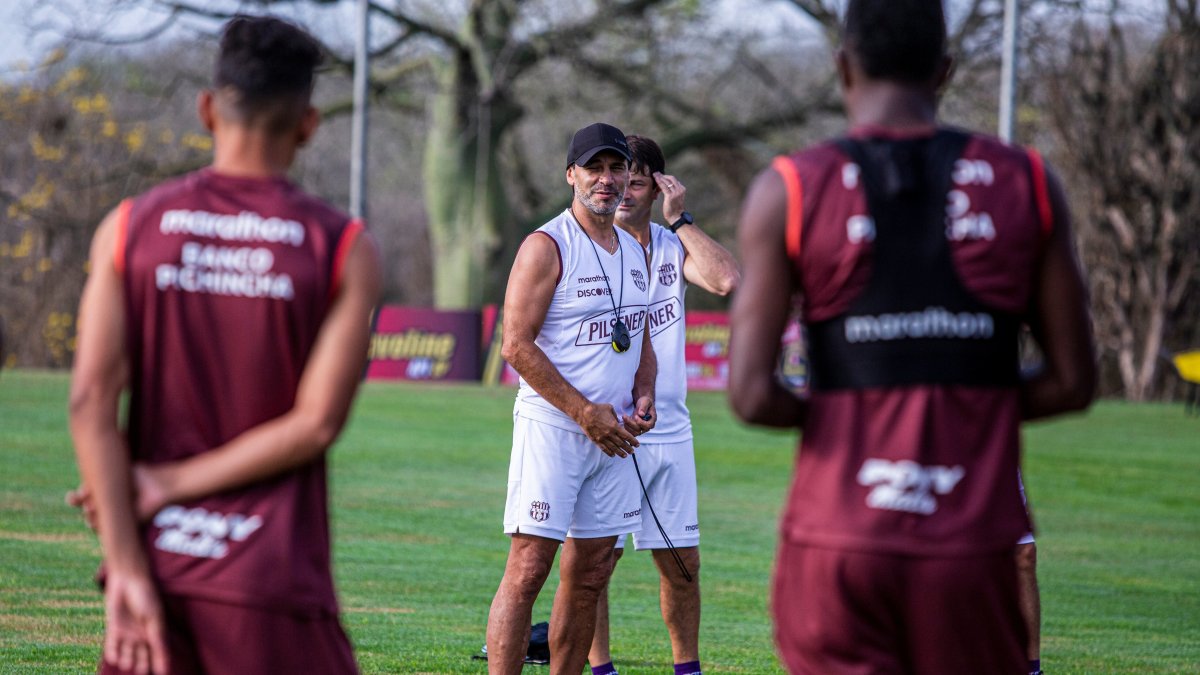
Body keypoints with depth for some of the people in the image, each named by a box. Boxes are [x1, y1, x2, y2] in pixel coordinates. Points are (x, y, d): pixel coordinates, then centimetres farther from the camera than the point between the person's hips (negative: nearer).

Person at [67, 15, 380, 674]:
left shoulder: (130, 228, 2)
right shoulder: (343, 248, -2)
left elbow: (90, 402, -6)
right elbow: (317, 423, -10)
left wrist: (128, 570, -7)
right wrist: (169, 485, -5)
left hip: (156, 553, 3)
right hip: (270, 571, -3)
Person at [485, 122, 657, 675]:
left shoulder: (634, 252, 15)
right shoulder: (547, 246, -8)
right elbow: (517, 345, -13)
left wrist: (643, 396, 4)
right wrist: (585, 412, -16)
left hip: (613, 434, 7)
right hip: (551, 426, -7)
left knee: (590, 575, 8)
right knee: (528, 568, -11)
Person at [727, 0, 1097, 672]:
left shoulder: (787, 193, -2)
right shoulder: (1027, 185, 3)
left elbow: (752, 396, -8)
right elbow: (1074, 382, 6)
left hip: (839, 543, -1)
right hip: (978, 543, 1)